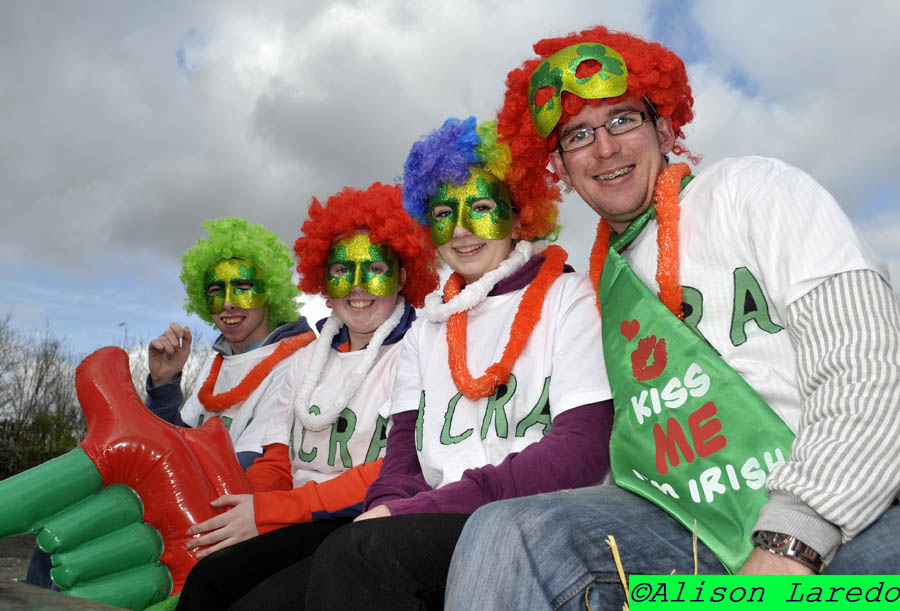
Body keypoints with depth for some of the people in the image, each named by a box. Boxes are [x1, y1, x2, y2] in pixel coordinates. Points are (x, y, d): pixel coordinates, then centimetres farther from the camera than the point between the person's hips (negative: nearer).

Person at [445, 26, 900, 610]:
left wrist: (790, 544, -19)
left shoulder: (752, 189, 3)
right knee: (504, 532, -20)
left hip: (852, 513, -3)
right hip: (696, 535, 4)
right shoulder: (604, 279, 18)